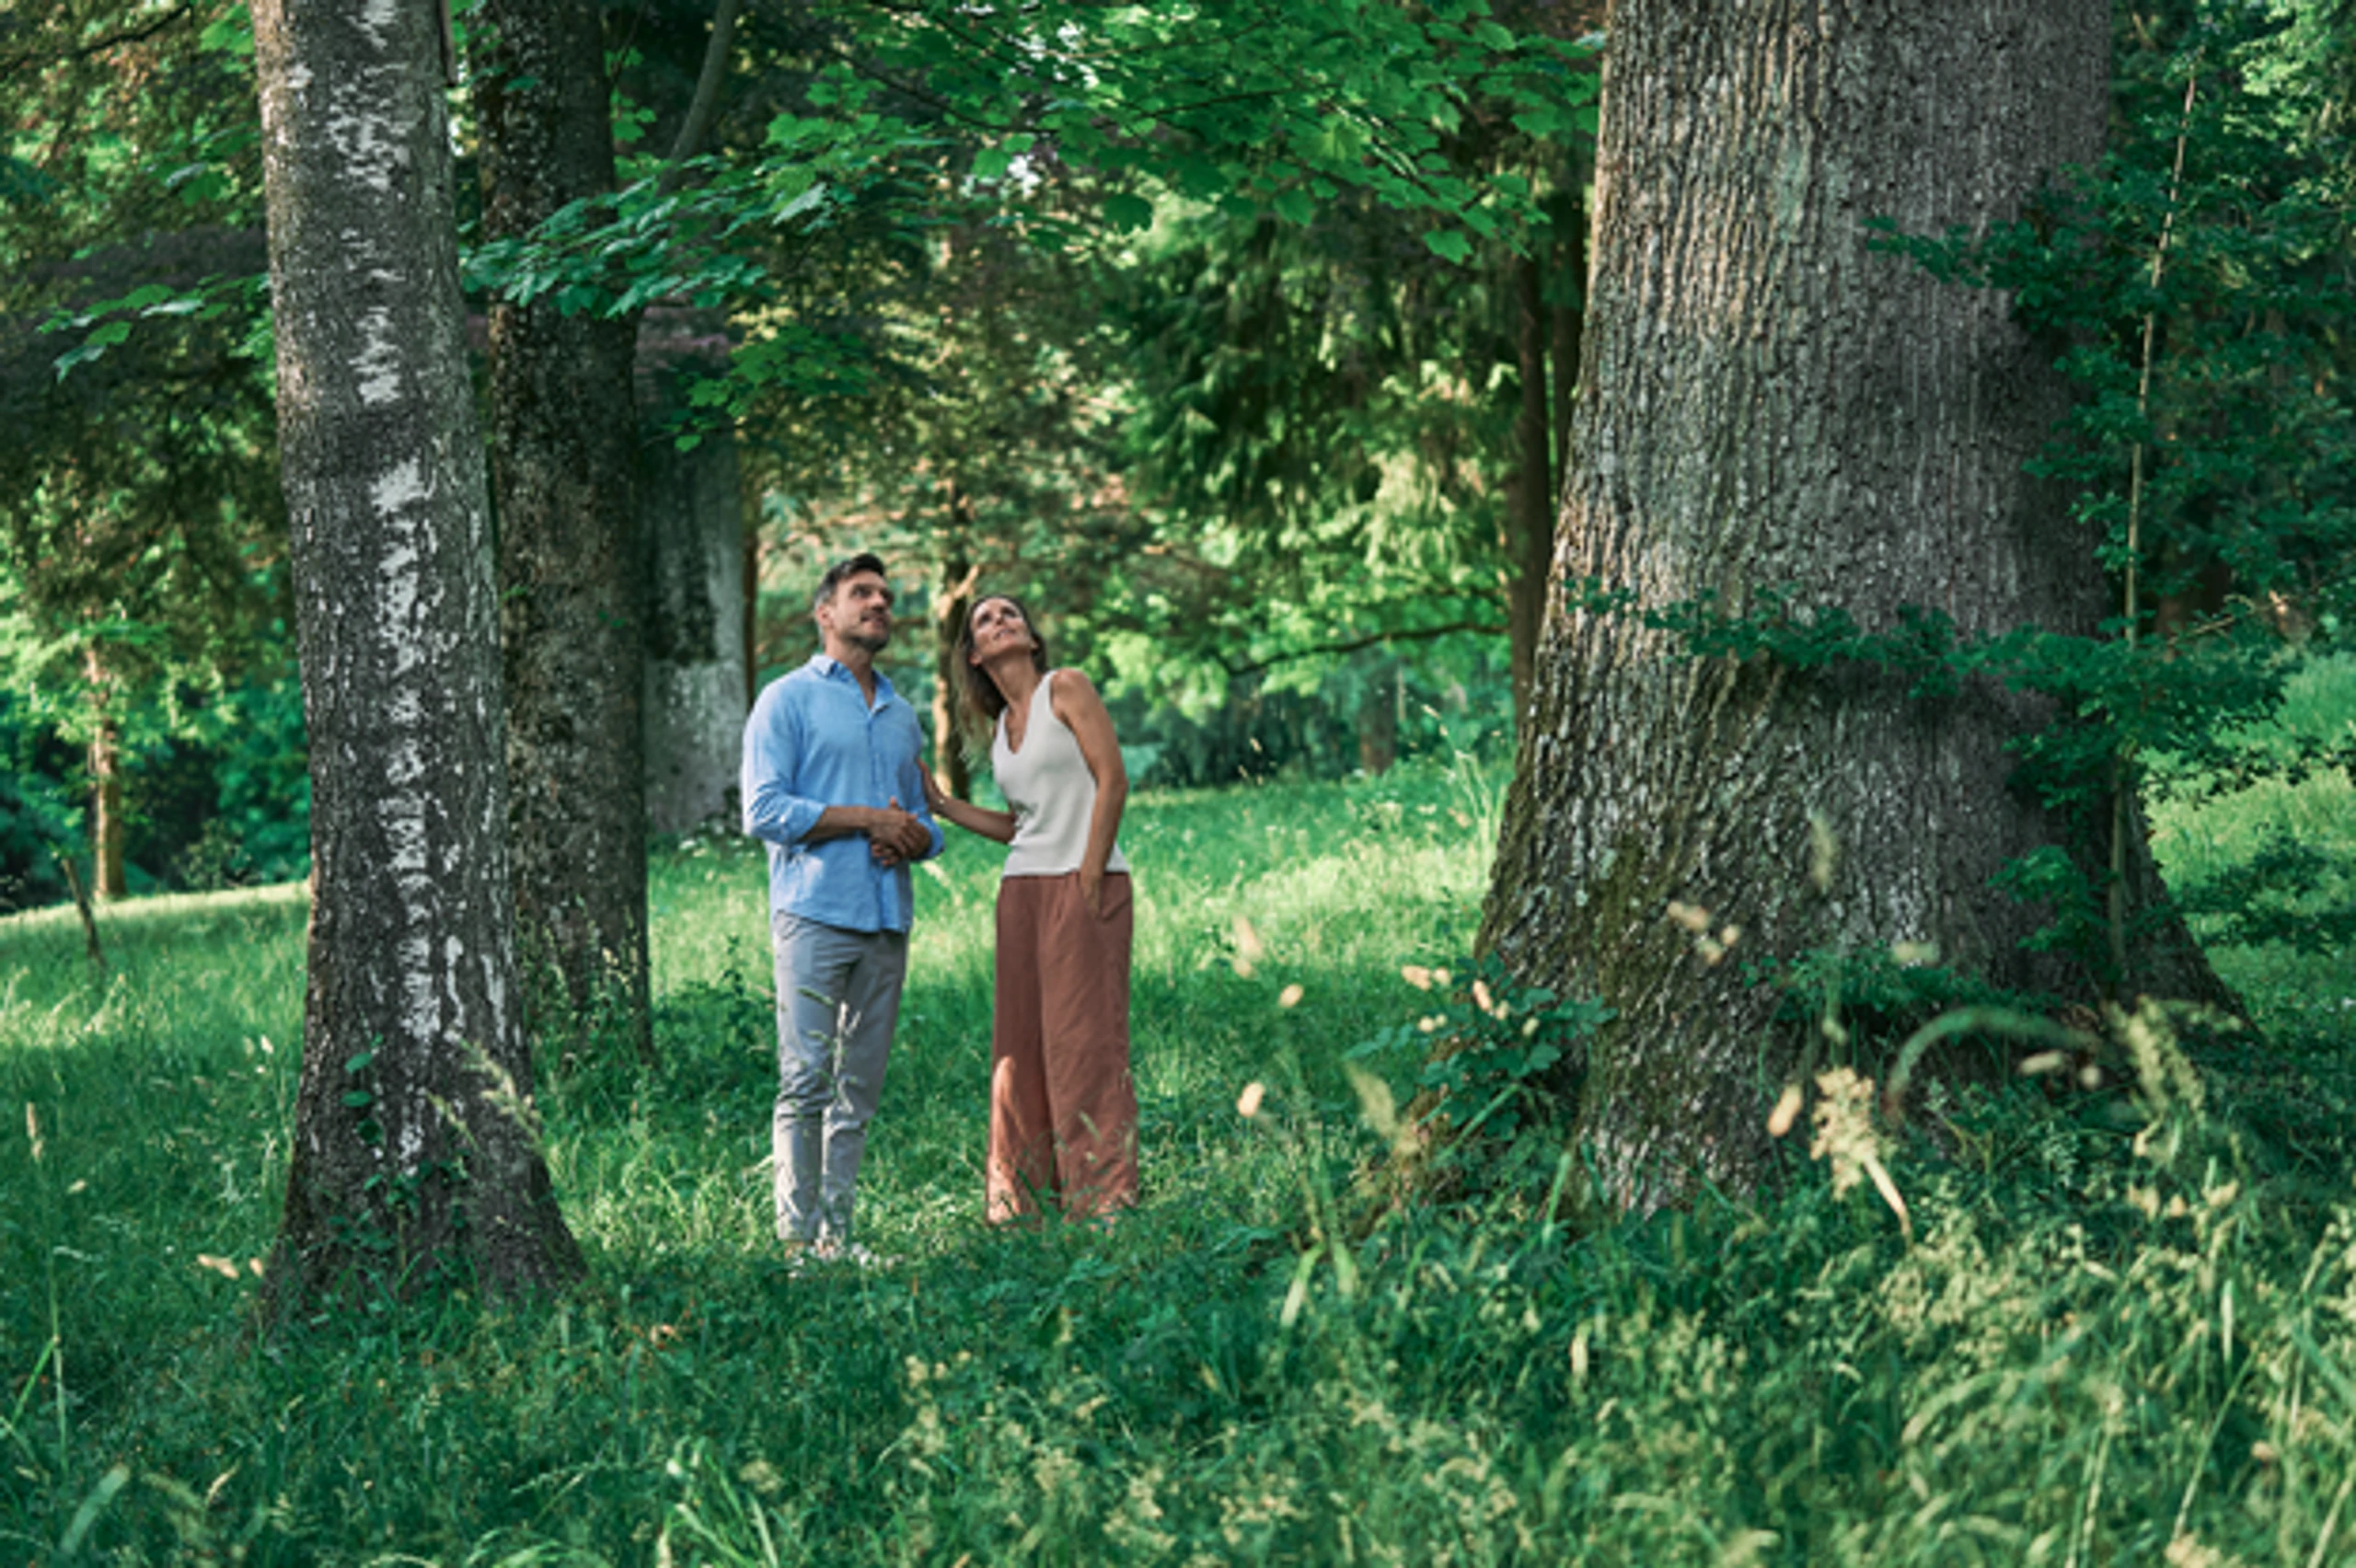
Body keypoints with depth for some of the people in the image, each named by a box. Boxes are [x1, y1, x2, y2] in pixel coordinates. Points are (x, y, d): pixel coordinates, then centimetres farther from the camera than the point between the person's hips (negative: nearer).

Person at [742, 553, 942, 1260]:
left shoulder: (902, 716, 22)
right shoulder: (788, 700, 4)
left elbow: (925, 823, 24)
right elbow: (764, 810, -7)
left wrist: (913, 836, -1)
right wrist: (866, 818, -12)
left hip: (887, 918, 6)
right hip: (814, 913, -6)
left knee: (860, 1087, 4)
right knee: (806, 1081, -9)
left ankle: (839, 1232, 7)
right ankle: (798, 1235, -8)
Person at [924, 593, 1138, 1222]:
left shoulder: (1066, 690, -2)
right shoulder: (1001, 727, 17)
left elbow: (1112, 780, -9)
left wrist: (1088, 882, -13)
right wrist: (940, 805, 13)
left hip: (1084, 886, -7)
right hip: (1023, 889, 7)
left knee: (1084, 1042, -8)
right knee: (1022, 1047, 4)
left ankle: (1102, 1203, -5)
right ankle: (1024, 1204, 8)